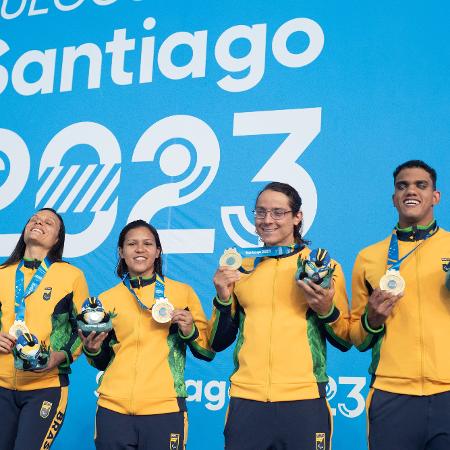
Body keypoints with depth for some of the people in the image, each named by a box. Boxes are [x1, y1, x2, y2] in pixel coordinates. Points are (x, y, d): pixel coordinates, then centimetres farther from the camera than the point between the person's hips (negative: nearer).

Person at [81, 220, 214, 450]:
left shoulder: (183, 292, 4)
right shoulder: (106, 299, 9)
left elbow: (208, 351, 5)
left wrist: (190, 332, -13)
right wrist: (93, 350, -3)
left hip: (164, 410, -2)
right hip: (113, 409, 2)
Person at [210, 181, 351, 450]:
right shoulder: (240, 268, 11)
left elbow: (346, 341, 7)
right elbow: (218, 343, 13)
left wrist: (327, 311, -12)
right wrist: (223, 299, -3)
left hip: (304, 400, -2)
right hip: (246, 400, 2)